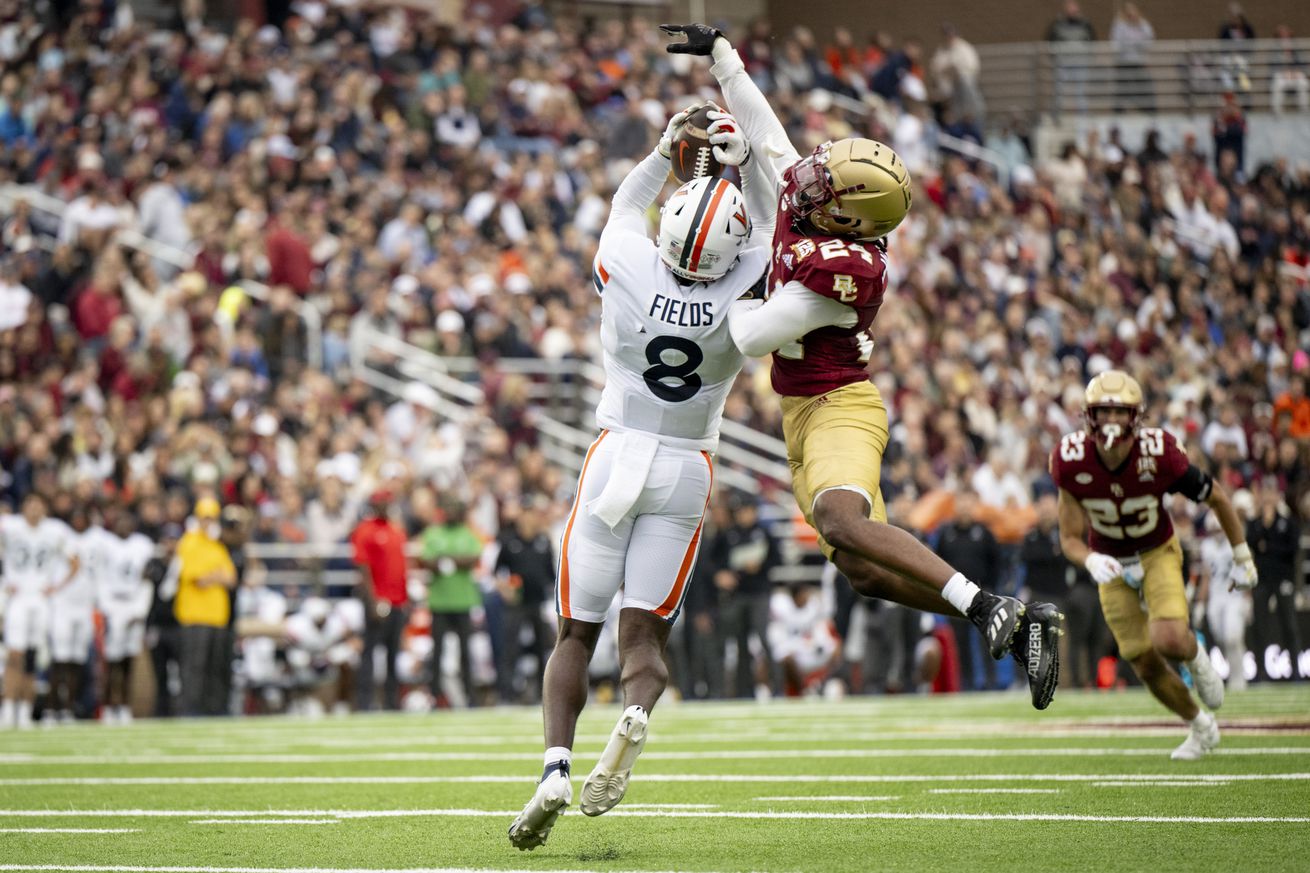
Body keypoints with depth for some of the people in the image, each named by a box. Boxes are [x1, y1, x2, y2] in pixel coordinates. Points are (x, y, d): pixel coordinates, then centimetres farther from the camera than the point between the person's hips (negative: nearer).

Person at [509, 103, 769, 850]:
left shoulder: (629, 269, -14)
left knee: (578, 629, 5)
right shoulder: (743, 290, -12)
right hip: (687, 468, 1)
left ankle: (557, 766, -10)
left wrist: (666, 152, 20)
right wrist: (744, 163, 16)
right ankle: (637, 717, -30)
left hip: (619, 454, -1)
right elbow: (770, 230, 12)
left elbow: (626, 210, 11)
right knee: (645, 631, 2)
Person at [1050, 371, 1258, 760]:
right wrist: (1091, 561, -39)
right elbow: (1070, 539, -16)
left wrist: (1242, 558, -3)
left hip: (1158, 555, -2)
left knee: (1170, 640, -27)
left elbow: (1217, 498, -11)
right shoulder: (1072, 461, -23)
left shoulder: (1159, 455, -28)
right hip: (1111, 566, 2)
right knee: (1146, 666, 4)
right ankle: (1200, 727, 30)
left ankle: (1196, 658, 11)